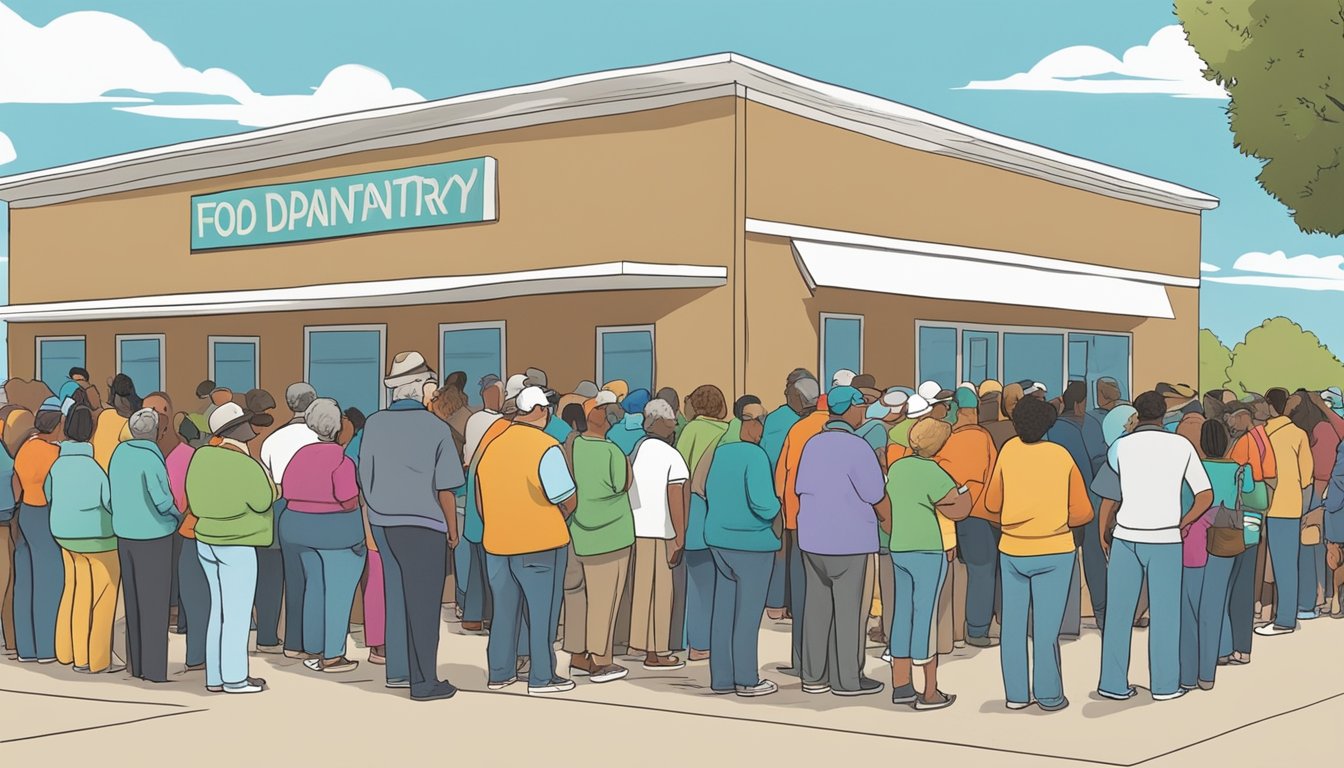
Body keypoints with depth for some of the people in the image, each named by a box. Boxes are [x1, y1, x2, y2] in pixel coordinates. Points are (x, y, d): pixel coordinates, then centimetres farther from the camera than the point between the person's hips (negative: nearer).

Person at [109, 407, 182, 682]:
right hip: (152, 536, -7)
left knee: (134, 600, 14)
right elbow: (163, 501, -21)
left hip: (124, 534, 7)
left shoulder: (120, 451, 2)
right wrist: (178, 515, -1)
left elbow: (113, 492, 6)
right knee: (155, 604, 1)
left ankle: (137, 663, 20)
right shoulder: (150, 458, -18)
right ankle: (154, 668, 4)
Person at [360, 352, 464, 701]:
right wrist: (452, 528, 5)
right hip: (422, 524, -5)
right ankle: (424, 681, 3)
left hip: (382, 522, 5)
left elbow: (365, 478, 10)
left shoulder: (374, 424, 4)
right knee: (423, 602, 0)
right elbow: (445, 487, -7)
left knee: (396, 597, 15)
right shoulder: (436, 428, -9)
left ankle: (397, 671, 21)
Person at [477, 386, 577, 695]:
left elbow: (482, 499, 11)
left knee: (504, 609, 15)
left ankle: (499, 673, 21)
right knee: (542, 611, 4)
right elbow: (568, 499, -14)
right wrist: (559, 520, 6)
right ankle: (541, 677, 8)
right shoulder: (546, 448, -15)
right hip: (540, 543, -6)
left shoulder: (493, 445, 5)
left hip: (497, 542, 6)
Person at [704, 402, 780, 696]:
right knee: (748, 614, 3)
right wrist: (775, 508, -3)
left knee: (723, 610, 11)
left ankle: (721, 678, 18)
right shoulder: (755, 456, -18)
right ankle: (746, 680, 11)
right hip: (752, 543, -7)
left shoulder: (719, 452, 2)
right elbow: (762, 502, -24)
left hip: (720, 540, 7)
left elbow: (708, 491, 9)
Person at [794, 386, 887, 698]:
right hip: (850, 542, -7)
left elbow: (801, 490, 14)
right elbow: (877, 498, -9)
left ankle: (814, 676, 16)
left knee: (817, 607, 10)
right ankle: (847, 679, 7)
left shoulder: (813, 444, 8)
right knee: (849, 610, 1)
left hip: (812, 540, 7)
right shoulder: (857, 447, -13)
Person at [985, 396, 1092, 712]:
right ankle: (1048, 696, 6)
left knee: (1013, 625, 7)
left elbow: (992, 504, 5)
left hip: (1012, 551, 2)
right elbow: (1082, 512, 1)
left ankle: (1016, 694, 12)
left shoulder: (1009, 450, -2)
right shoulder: (1063, 456, -3)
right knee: (1046, 627, 1)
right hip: (1054, 552, -2)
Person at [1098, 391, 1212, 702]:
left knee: (1118, 612, 7)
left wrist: (1103, 534, 14)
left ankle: (1114, 684, 9)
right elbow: (1206, 496, 3)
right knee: (1164, 614, 7)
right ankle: (1164, 685, 11)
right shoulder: (1182, 445, 3)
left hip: (1126, 537, 1)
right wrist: (1181, 524, 10)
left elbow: (1109, 497, 2)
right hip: (1165, 539, 0)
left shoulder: (1121, 446, 2)